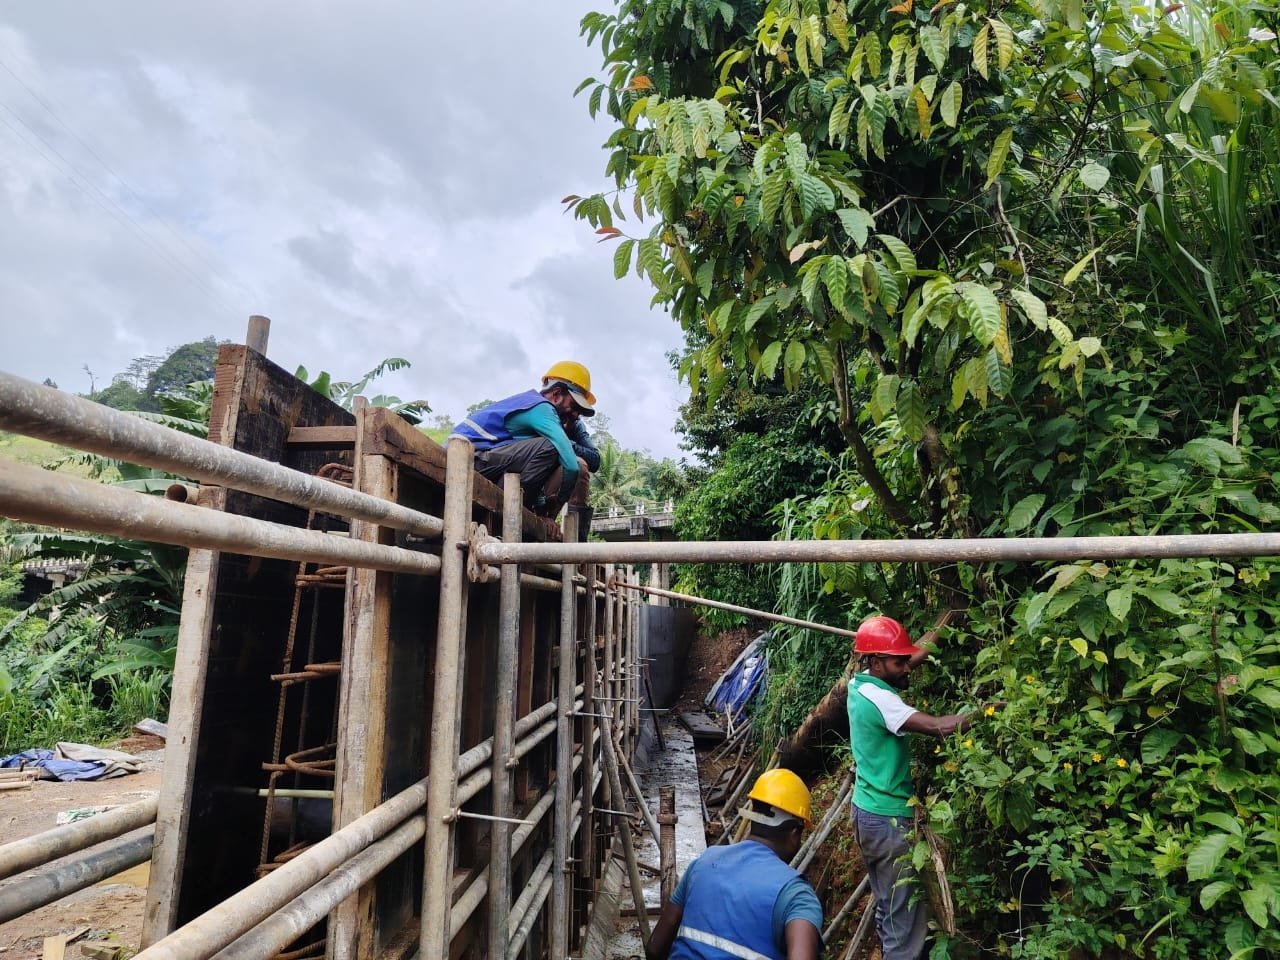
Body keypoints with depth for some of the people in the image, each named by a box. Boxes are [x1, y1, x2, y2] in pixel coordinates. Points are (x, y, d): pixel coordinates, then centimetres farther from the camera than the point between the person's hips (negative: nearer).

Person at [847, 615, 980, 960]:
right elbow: (938, 726, -33)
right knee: (906, 917, 1)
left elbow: (917, 654, 12)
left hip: (869, 811, 9)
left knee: (887, 906, 21)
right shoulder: (876, 698, -24)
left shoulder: (861, 685, 3)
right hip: (888, 818, -9)